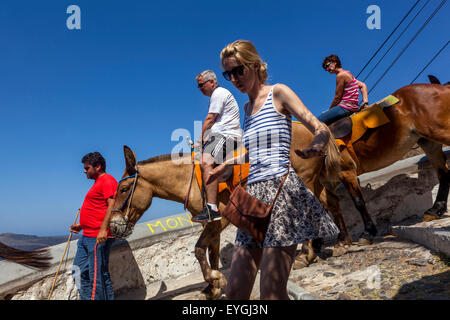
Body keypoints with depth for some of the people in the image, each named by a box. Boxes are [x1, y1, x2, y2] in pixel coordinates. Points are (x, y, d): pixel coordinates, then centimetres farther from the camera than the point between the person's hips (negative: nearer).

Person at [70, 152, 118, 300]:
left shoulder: (107, 180, -10)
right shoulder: (98, 183, 22)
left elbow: (112, 205, -21)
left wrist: (103, 229, -28)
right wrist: (82, 225, 24)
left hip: (99, 237, -11)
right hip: (86, 237, 11)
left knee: (99, 274, -6)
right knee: (79, 271, 12)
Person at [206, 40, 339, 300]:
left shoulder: (278, 93, 2)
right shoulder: (247, 107, 21)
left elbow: (321, 129, -6)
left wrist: (317, 146, -29)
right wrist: (225, 166, 42)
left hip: (281, 189, -7)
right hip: (254, 193, 7)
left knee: (271, 292, -12)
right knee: (235, 291, 5)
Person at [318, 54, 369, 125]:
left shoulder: (340, 75, -9)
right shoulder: (348, 74, 20)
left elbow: (338, 97, -10)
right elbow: (363, 85, 21)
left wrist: (329, 110, 1)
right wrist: (365, 101, 9)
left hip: (346, 107, -10)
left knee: (318, 121, -17)